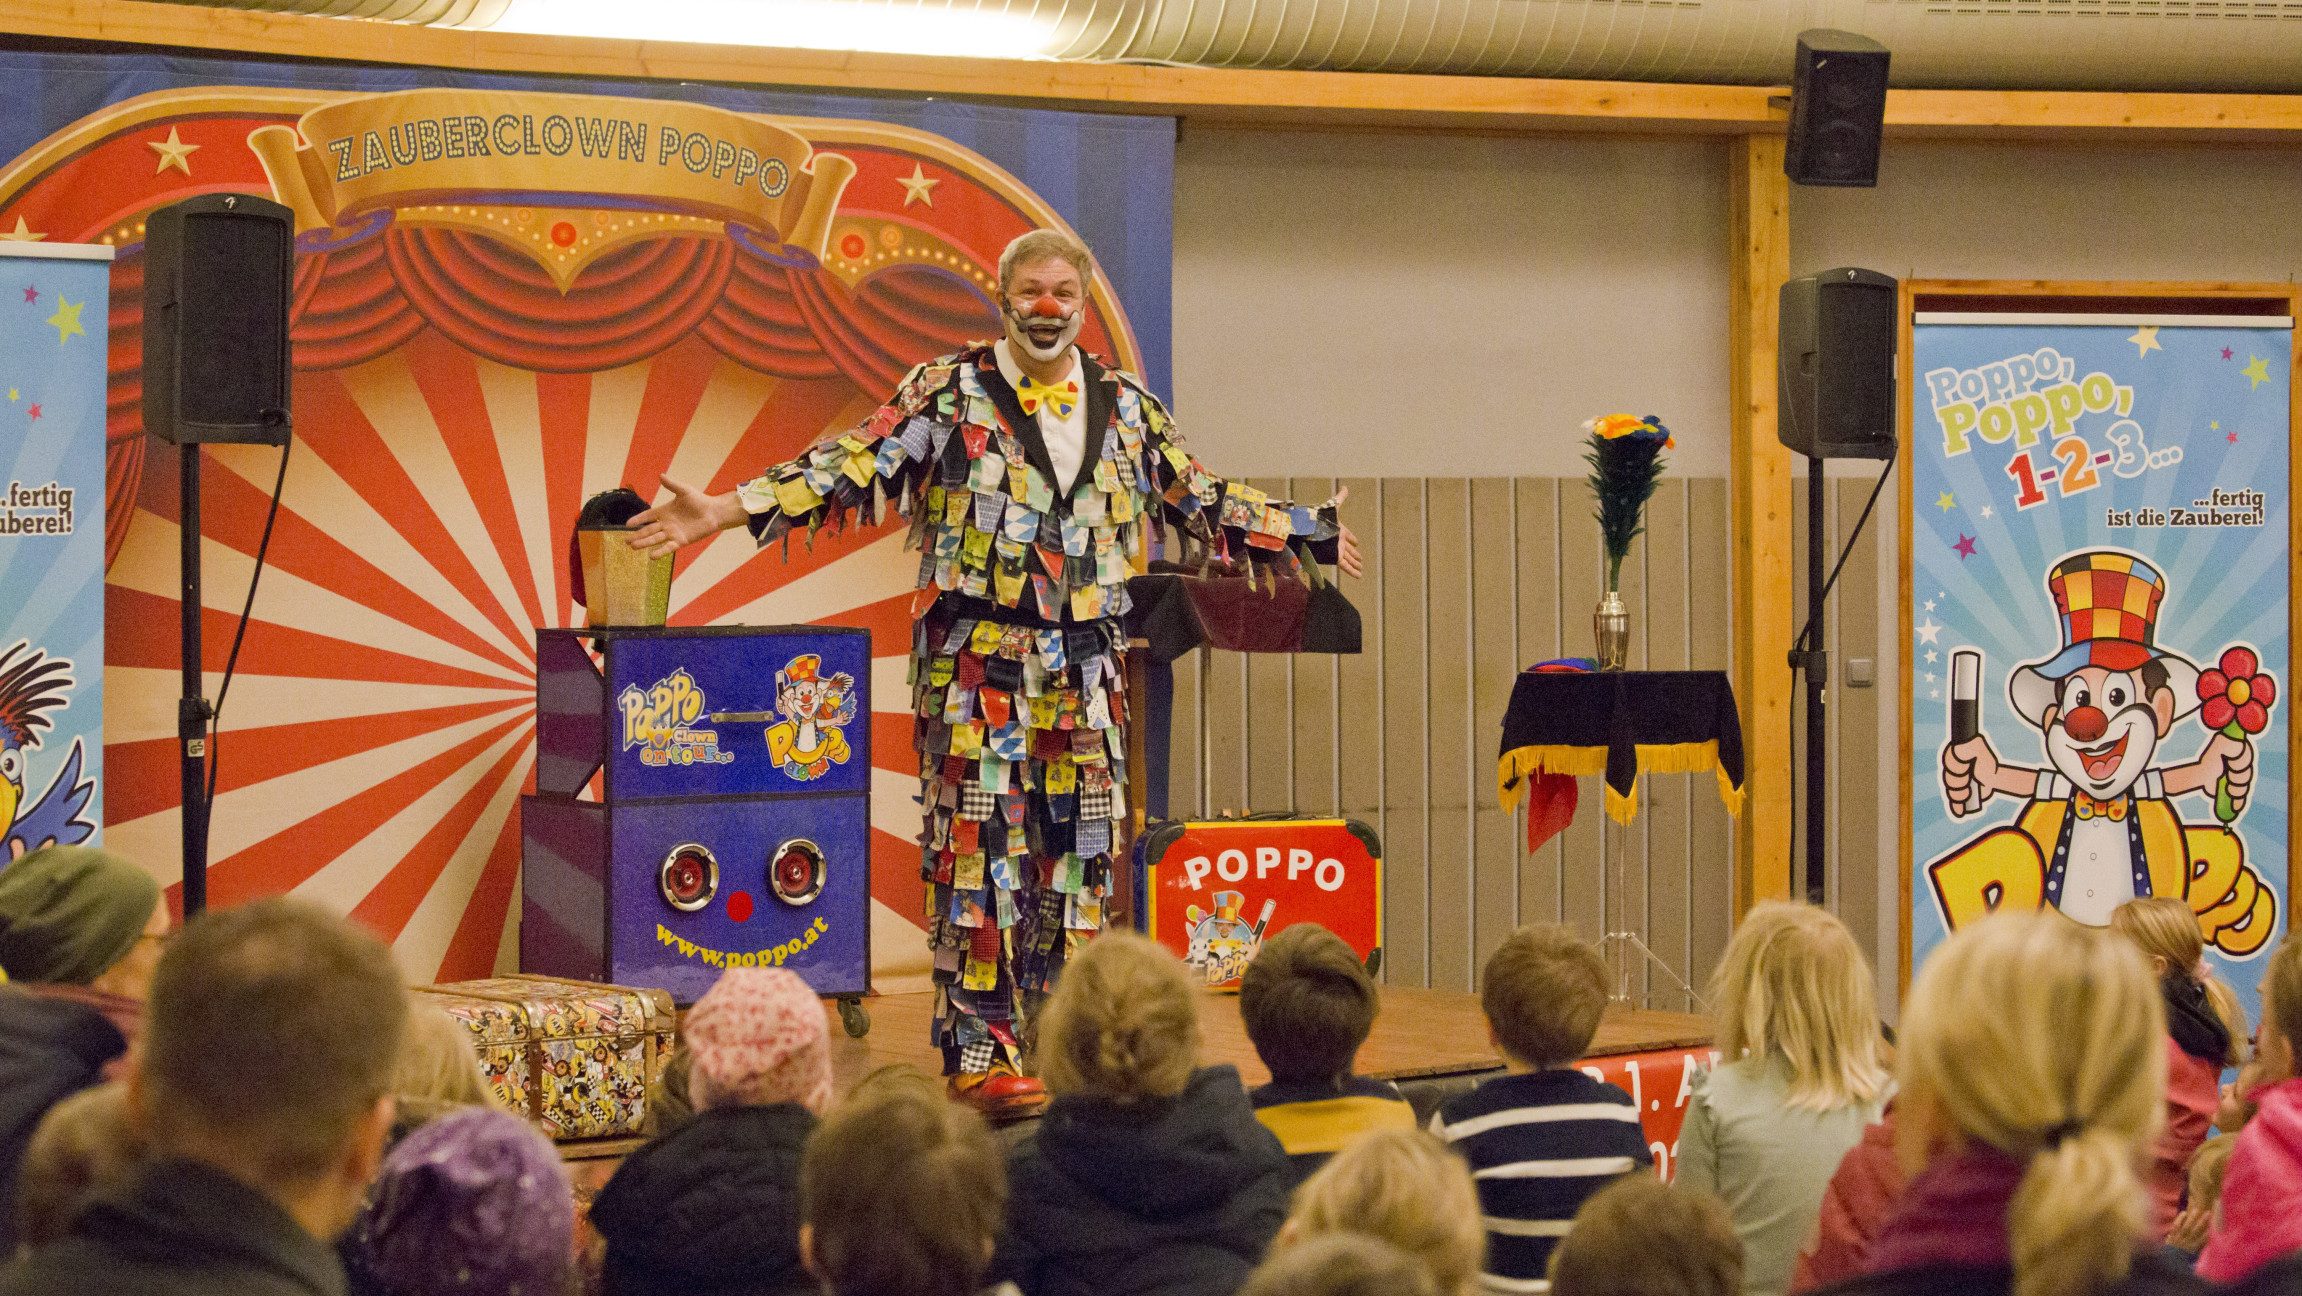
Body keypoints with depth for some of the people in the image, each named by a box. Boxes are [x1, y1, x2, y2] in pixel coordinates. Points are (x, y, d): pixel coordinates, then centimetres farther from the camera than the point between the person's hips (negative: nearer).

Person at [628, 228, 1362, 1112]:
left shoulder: (1125, 406, 13)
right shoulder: (949, 394, 1)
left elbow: (1199, 500, 24)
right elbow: (854, 467, -7)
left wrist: (1308, 532, 30)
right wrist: (728, 508, -18)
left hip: (1089, 670, 4)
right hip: (979, 666, -4)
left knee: (1079, 857, 6)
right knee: (981, 856, -6)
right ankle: (982, 1058, -3)